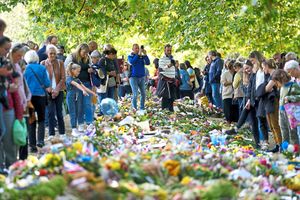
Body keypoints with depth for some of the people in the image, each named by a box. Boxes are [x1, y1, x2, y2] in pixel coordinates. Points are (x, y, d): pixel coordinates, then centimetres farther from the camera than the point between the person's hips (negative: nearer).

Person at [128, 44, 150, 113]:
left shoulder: (142, 56, 6)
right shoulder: (130, 56, 0)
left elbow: (148, 63, -6)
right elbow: (132, 62, -20)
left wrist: (145, 54, -17)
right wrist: (138, 54, -22)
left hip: (142, 77, 4)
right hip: (133, 77, -4)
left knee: (143, 94, 6)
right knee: (135, 94, -9)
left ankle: (142, 108, 18)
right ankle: (134, 109, -2)